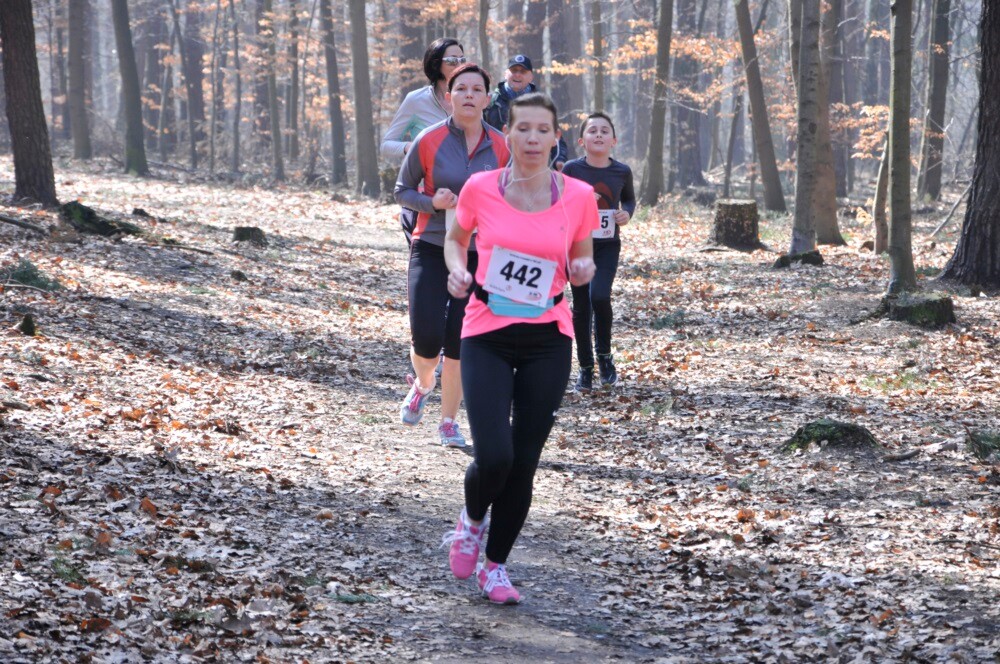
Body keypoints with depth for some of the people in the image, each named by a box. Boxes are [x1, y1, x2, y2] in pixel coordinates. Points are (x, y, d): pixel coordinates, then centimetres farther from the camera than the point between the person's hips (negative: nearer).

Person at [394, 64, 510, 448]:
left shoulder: (500, 148, 0)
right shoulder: (429, 142, -5)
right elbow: (402, 191, 4)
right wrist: (432, 202, -15)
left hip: (478, 256, 1)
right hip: (431, 250, -1)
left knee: (458, 343, -1)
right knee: (426, 337, -13)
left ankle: (448, 422, 17)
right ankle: (422, 383, 23)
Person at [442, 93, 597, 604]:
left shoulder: (578, 197, -4)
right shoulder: (480, 189, -7)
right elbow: (455, 239, 12)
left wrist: (584, 270, -11)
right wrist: (458, 270, -9)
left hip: (547, 341, 2)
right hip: (487, 337, -2)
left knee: (524, 463, 5)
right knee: (493, 457, -14)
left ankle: (495, 566, 25)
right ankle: (472, 519, 21)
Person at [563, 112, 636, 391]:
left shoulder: (621, 172, -2)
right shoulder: (572, 169, -7)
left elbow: (629, 199, 17)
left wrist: (627, 212, -4)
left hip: (608, 245, 0)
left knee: (599, 296, -20)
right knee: (581, 305, 5)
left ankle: (604, 355, 3)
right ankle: (585, 367, 18)